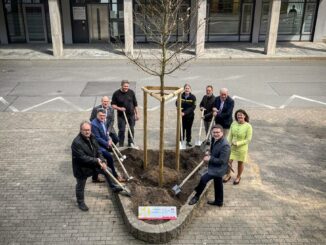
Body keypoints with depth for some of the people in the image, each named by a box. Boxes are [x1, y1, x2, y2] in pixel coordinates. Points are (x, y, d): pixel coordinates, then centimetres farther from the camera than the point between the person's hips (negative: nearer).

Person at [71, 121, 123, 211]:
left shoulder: (92, 138, -5)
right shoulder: (76, 142, -31)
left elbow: (98, 151, 2)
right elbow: (83, 158, -32)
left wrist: (102, 161, -12)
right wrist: (97, 160, -27)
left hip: (93, 163, 7)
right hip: (81, 168, -7)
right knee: (80, 186, 12)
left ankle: (113, 187, 36)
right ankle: (80, 202, 36)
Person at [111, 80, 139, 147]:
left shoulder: (131, 92, 0)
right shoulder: (116, 94, -6)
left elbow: (135, 104, 7)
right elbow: (113, 105, -2)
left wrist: (137, 114, 5)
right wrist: (119, 108, -20)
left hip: (131, 114, 2)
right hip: (121, 115, -2)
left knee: (131, 129, 9)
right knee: (122, 130, -3)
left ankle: (130, 143, 25)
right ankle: (121, 145, 11)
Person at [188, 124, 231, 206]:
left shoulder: (225, 145, -28)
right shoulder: (214, 140, 0)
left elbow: (222, 161, -28)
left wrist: (210, 159, -24)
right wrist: (209, 155, -2)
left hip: (218, 169, -9)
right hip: (215, 168, 9)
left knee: (203, 179, -16)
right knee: (218, 184, 22)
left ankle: (196, 196, 3)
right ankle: (218, 201, 40)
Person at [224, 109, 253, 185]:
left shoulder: (248, 126, -17)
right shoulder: (233, 124, -5)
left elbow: (248, 140, -15)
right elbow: (230, 136, 2)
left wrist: (238, 143, -20)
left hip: (242, 148, -3)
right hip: (232, 147, 3)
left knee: (240, 163, 14)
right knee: (228, 161, 3)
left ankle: (238, 177, 38)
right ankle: (228, 175, 30)